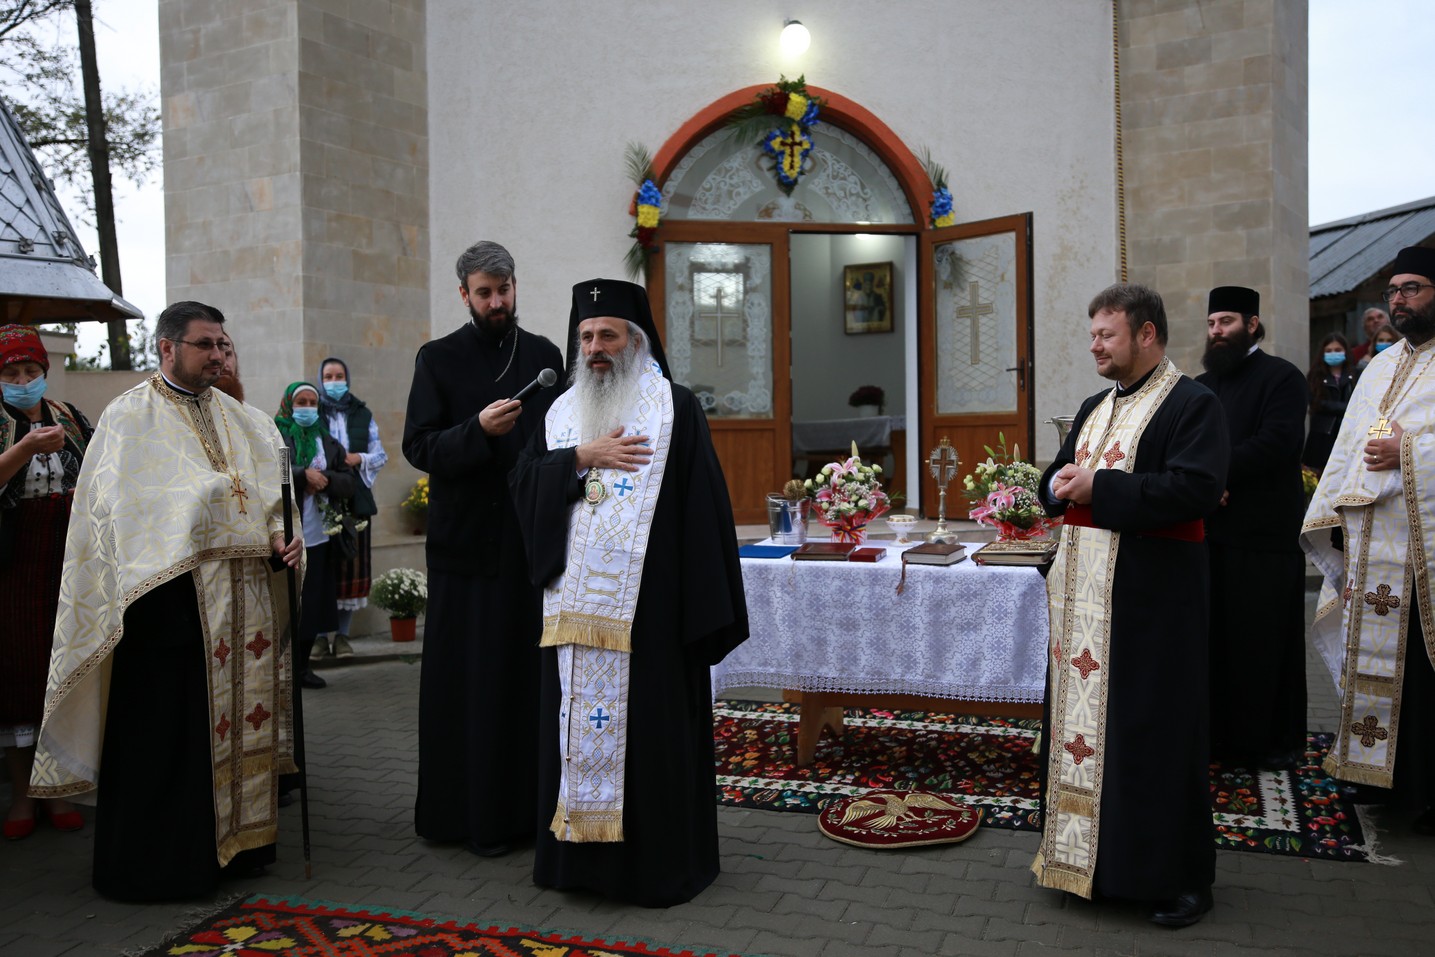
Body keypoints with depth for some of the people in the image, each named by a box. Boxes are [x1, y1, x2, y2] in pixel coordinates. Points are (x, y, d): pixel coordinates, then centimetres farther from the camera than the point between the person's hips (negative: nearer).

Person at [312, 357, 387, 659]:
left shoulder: (363, 415, 14)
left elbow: (380, 455, 12)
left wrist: (359, 459, -7)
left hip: (356, 500, 2)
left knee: (353, 564, 0)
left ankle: (342, 635, 9)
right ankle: (320, 634, 5)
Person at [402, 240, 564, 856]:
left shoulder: (544, 356, 11)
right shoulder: (439, 359, 2)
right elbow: (419, 447, -5)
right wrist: (479, 429, -22)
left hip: (534, 539, 3)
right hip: (467, 541, -2)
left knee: (530, 673, 6)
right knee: (468, 679, 1)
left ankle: (528, 803, 17)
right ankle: (469, 811, 11)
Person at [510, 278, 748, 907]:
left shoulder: (675, 408, -1)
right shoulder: (562, 413, 14)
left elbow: (702, 505, -6)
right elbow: (523, 481, 6)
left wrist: (704, 607, -11)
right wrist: (580, 458, -11)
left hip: (646, 604, -4)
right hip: (574, 605, 5)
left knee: (649, 725, 0)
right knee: (575, 718, 9)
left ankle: (660, 860, 14)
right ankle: (579, 850, 22)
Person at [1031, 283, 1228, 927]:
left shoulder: (1192, 406, -8)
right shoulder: (1094, 409, 16)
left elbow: (1194, 487, -22)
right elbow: (1054, 483, 19)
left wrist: (1099, 487, -20)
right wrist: (1060, 483, -6)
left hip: (1151, 600, -8)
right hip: (1084, 593, 8)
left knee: (1155, 731, 0)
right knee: (1082, 717, 12)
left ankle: (1181, 875, 14)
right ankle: (1088, 850, 26)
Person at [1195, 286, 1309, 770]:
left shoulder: (1281, 378, -3)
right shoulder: (1201, 386, 18)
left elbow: (1276, 441, -17)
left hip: (1264, 534, -6)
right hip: (1210, 532, 6)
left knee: (1264, 640, 1)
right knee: (1216, 637, 8)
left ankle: (1275, 739, 14)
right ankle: (1222, 731, 19)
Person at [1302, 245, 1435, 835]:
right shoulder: (1381, 366, 18)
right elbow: (1347, 447, 18)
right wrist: (1337, 517, 13)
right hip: (1369, 549, 7)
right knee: (1374, 660, 12)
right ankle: (1382, 774, 24)